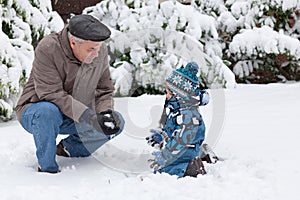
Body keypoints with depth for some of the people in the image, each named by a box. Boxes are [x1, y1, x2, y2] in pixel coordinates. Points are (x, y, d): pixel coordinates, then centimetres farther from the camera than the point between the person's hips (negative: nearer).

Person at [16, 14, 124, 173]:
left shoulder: (100, 51, -7)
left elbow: (105, 90, 3)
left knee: (117, 122, -11)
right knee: (48, 111, -40)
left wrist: (105, 112, -19)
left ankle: (68, 148, 7)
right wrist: (90, 117, -38)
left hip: (76, 118, 6)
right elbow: (52, 94, -31)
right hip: (34, 111, -5)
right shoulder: (47, 49, -25)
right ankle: (47, 168, -18)